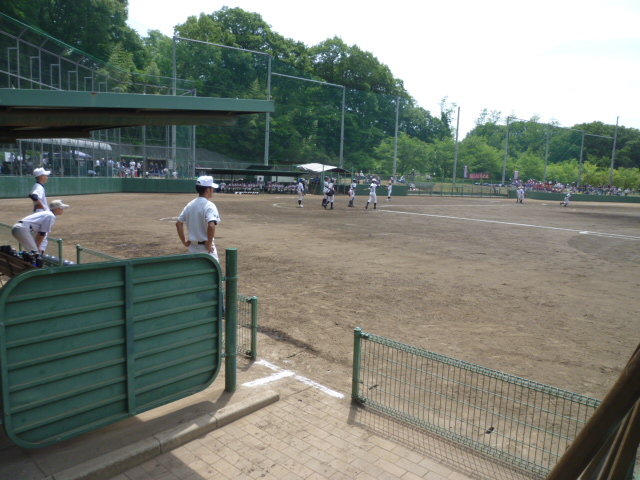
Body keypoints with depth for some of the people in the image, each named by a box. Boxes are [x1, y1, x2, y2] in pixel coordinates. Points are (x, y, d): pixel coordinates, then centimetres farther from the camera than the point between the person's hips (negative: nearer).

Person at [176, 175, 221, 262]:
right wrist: (209, 243, -18)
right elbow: (211, 226, -30)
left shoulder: (189, 205, 7)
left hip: (193, 248, 8)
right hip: (205, 248, -7)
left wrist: (184, 241, 14)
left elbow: (178, 223, 11)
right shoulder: (209, 205, -15)